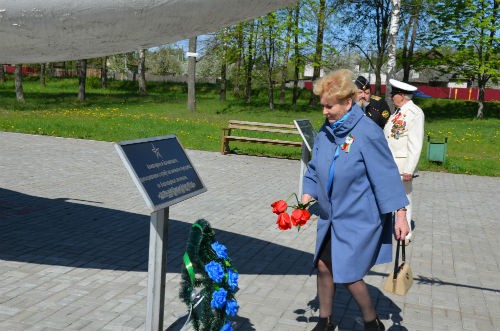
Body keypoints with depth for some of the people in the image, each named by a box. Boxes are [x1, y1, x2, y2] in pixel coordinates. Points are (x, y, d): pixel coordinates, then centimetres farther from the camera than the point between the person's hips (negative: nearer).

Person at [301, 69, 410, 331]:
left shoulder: (367, 133, -20)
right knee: (323, 266, 11)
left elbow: (386, 175, -17)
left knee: (348, 275, -2)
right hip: (330, 216, 6)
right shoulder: (326, 131, -1)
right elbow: (314, 170, 8)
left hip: (359, 218, -6)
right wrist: (307, 198, -4)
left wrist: (400, 215, -17)